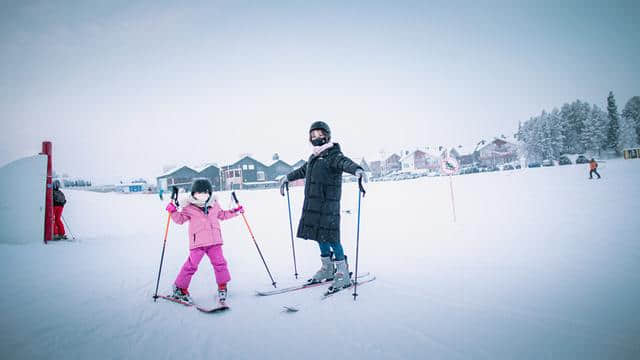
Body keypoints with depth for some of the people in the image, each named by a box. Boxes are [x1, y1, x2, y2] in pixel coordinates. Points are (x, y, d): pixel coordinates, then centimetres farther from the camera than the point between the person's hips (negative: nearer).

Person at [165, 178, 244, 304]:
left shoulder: (214, 205, 12)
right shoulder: (189, 208, 0)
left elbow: (222, 215, 27)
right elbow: (180, 219, 2)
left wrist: (235, 212, 20)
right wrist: (173, 211, -14)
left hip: (214, 241, 4)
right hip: (197, 242, -4)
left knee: (219, 263, 3)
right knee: (191, 265, -2)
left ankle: (222, 287, 19)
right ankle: (179, 288, 15)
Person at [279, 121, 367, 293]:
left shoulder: (333, 155, -7)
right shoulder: (313, 157, 18)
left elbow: (345, 162, -29)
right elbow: (302, 171, 35)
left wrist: (356, 169, -50)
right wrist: (287, 178, 49)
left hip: (328, 204, -8)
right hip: (312, 204, 8)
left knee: (330, 237, -9)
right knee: (319, 236, 14)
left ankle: (343, 274, 2)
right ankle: (327, 269, 28)